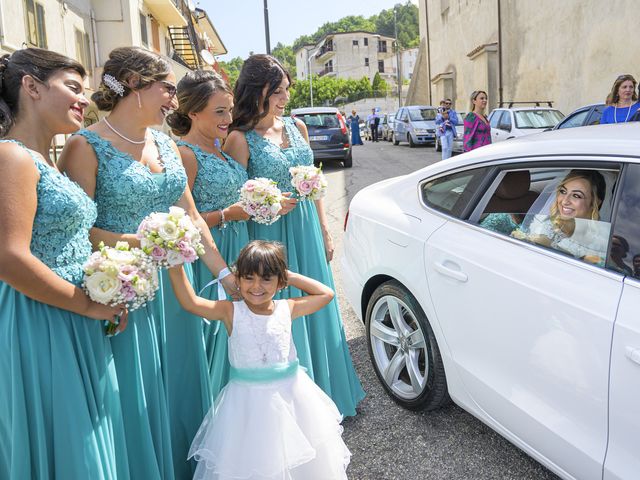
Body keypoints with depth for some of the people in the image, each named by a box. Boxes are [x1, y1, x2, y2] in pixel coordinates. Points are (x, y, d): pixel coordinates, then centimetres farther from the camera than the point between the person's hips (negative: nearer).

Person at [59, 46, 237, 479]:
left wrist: (224, 272, 8)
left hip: (174, 285, 6)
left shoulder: (166, 144, 9)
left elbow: (192, 218, 11)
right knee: (138, 398, 6)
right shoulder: (87, 146, -11)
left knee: (181, 385, 17)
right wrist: (140, 242, -24)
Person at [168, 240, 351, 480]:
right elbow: (190, 302, -16)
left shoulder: (287, 309, -3)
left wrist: (291, 277, -2)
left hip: (290, 395, 2)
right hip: (248, 400, -2)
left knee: (299, 460, 17)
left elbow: (326, 294, 3)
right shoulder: (231, 312, -9)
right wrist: (175, 265, -24)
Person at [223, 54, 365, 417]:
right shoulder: (241, 139, -10)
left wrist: (325, 231, 13)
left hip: (307, 231, 6)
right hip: (270, 235, -6)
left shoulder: (297, 127, 7)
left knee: (316, 308, 14)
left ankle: (324, 392, 34)